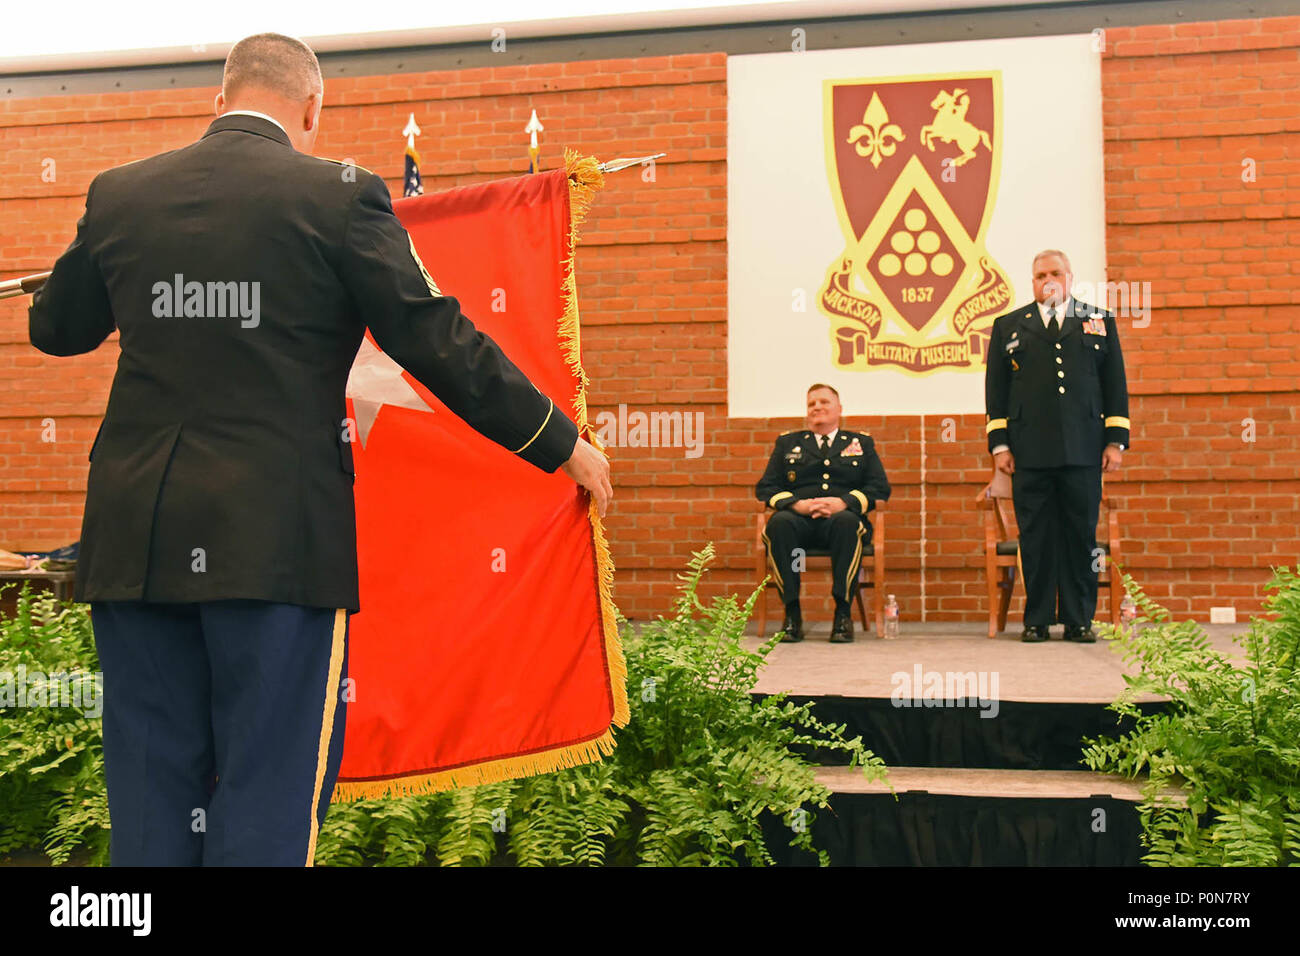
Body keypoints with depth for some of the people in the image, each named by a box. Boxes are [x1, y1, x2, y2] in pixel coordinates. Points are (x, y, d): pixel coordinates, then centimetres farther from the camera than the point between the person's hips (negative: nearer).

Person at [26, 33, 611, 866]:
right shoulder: (339, 195, -4)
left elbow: (54, 328, 23)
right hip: (277, 539, -4)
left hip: (136, 538, 5)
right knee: (269, 794, 4)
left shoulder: (119, 195, 9)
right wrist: (564, 445, 5)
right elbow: (441, 346, -5)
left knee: (150, 796, 14)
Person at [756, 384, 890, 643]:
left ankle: (843, 613, -34)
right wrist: (797, 504, -8)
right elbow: (765, 488, 14)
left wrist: (843, 502, -10)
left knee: (846, 522, -38)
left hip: (841, 518, -1)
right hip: (799, 520, 1)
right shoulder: (787, 442, 25)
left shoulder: (861, 442, 23)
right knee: (779, 522, -35)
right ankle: (792, 614, -31)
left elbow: (880, 488, 10)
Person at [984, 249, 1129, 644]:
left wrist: (1116, 440, 4)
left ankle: (1079, 620, 10)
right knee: (1035, 536, 1)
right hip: (1030, 452, 0)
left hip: (1083, 449, 0)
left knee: (1081, 534, 2)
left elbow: (1115, 384, 12)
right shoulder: (1008, 326, 13)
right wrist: (999, 444, 2)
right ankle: (1037, 619, 9)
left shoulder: (1099, 321, 14)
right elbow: (995, 388, 10)